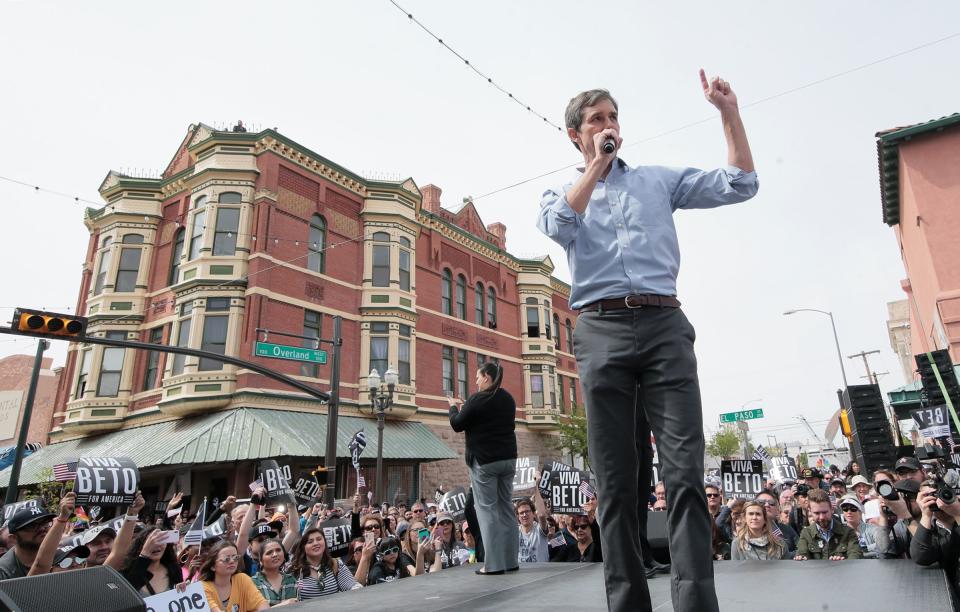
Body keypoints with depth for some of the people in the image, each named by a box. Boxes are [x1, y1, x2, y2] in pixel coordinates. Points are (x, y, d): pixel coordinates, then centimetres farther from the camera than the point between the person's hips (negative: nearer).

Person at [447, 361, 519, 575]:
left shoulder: (478, 399, -12)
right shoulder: (508, 399, 9)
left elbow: (457, 425, -7)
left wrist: (454, 406, 13)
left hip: (484, 461, -6)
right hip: (507, 459, 7)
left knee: (487, 509, -1)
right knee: (506, 508, 11)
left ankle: (494, 564, -2)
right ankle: (510, 560, 16)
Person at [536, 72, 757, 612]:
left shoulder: (658, 179, 22)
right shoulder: (560, 196, 20)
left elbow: (740, 186, 15)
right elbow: (560, 226, -6)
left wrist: (729, 112, 8)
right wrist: (598, 164, 1)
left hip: (664, 325, 1)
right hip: (601, 331, 0)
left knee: (686, 472, -10)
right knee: (617, 482, 0)